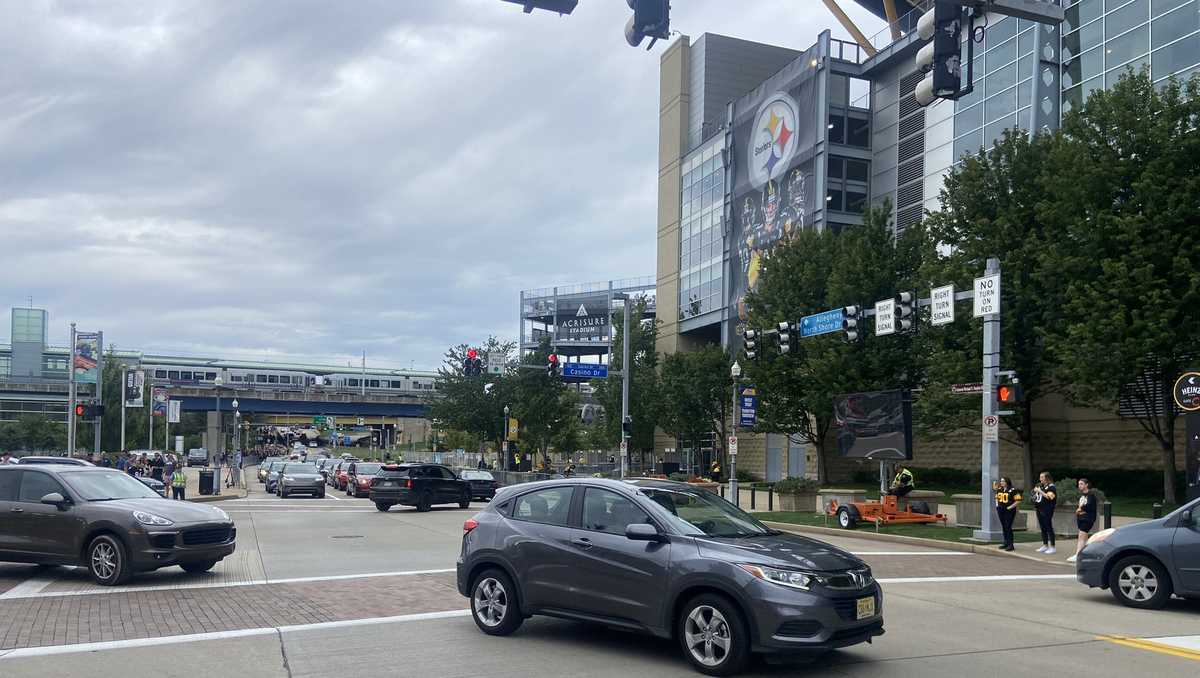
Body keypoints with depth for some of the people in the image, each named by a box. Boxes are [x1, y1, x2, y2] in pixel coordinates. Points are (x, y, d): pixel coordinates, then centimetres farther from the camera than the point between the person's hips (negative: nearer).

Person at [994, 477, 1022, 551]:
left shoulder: (1013, 490, -11)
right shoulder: (999, 490, 10)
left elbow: (1018, 500, -13)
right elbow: (997, 498, 26)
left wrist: (1010, 507, -15)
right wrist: (997, 505, 12)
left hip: (1009, 511, -7)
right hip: (1000, 510, 7)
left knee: (1008, 527, -10)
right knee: (1003, 527, 12)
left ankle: (1010, 545, -7)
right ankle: (1006, 543, 22)